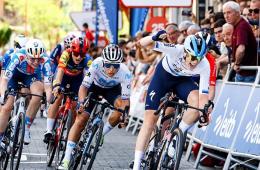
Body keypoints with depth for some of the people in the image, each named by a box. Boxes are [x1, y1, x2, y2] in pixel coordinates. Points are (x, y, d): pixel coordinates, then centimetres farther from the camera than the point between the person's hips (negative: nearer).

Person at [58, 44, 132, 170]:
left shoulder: (125, 73, -34)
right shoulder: (97, 64, -37)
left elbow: (125, 100, -29)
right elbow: (84, 86, -34)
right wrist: (81, 102, -51)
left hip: (112, 89, 1)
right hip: (95, 86, -1)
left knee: (122, 107, -29)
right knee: (81, 119, -13)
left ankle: (102, 133, -2)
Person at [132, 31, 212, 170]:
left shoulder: (204, 65, -31)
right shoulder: (176, 50, -37)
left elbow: (204, 96, -27)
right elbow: (142, 43, -41)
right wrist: (154, 37, -60)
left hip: (183, 80, 2)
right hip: (163, 75, -2)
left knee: (197, 102, -30)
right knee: (150, 119, -11)